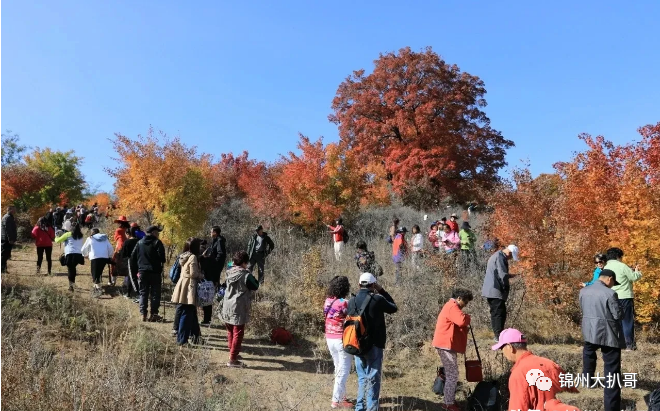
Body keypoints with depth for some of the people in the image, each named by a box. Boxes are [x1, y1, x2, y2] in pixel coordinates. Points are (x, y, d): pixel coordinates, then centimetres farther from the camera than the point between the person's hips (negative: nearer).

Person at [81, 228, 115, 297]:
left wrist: (85, 255, 38)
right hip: (105, 258, 4)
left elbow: (83, 249, 19)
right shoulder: (105, 238, 19)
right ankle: (96, 287, 20)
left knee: (95, 275, -5)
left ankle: (99, 289, -24)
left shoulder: (90, 238, 11)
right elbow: (110, 248, 14)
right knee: (98, 273, 18)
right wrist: (109, 256, 28)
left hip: (95, 258, -4)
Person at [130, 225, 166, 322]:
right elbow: (162, 256, -17)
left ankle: (143, 314, 8)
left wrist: (137, 268, 17)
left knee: (143, 293, 11)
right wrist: (162, 263, 3)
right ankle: (153, 314, 2)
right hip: (154, 271, -4)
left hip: (142, 271, 5)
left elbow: (133, 257, 9)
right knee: (155, 293, 3)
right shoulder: (157, 242, -8)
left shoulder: (140, 242, 9)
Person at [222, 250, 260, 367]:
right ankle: (232, 359, 4)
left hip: (227, 307, 7)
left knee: (230, 332, 21)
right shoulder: (246, 275, -17)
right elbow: (255, 286, -5)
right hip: (239, 309, -7)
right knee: (238, 334, 2)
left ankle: (232, 352, 37)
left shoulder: (230, 273, 0)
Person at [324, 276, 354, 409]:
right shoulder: (344, 303, -20)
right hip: (342, 339, -7)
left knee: (338, 369, 20)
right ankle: (337, 401, 8)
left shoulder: (327, 301, 2)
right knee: (343, 371, 4)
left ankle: (341, 396, 29)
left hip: (330, 338, 8)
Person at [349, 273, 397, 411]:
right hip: (374, 345, -5)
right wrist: (382, 291, 6)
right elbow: (394, 308, 4)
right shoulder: (377, 299, -13)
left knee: (362, 377, 18)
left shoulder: (352, 301, -1)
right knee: (373, 379, 3)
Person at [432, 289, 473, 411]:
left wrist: (465, 323, 9)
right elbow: (462, 321, -29)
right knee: (452, 375, -6)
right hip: (447, 345, -11)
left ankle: (449, 401, 23)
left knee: (450, 374, 16)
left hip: (446, 345, 11)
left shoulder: (450, 306, 19)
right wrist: (468, 317, -9)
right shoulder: (453, 307, -15)